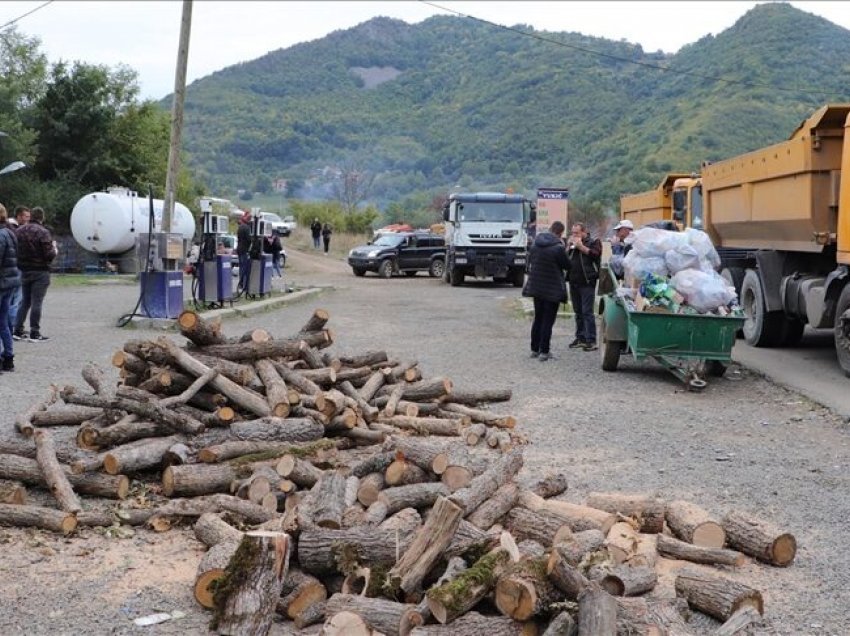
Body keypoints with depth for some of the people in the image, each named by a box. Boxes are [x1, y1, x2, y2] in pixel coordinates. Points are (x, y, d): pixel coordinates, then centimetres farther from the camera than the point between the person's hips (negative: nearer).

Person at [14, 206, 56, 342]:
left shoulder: (20, 231, 5)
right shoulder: (43, 232, -14)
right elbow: (49, 255, -17)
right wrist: (54, 249, 2)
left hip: (24, 271, 6)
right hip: (40, 271, -6)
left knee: (25, 301, 16)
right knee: (36, 302, -2)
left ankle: (18, 330, 14)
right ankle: (35, 333, -1)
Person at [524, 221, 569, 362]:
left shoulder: (535, 243, 2)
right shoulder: (558, 247, -19)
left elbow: (530, 260, 13)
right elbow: (567, 265, -10)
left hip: (536, 286, 6)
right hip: (552, 289, -6)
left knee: (538, 318, 17)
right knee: (548, 320, 0)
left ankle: (535, 349, 20)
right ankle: (544, 351, -1)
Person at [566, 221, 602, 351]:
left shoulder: (593, 242, 0)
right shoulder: (572, 244, 18)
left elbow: (596, 254, -17)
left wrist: (581, 246, -15)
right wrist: (569, 247, -2)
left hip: (587, 282, -7)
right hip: (574, 282, 7)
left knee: (587, 312, -10)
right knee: (578, 312, 12)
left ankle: (591, 340, -9)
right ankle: (580, 338, 19)